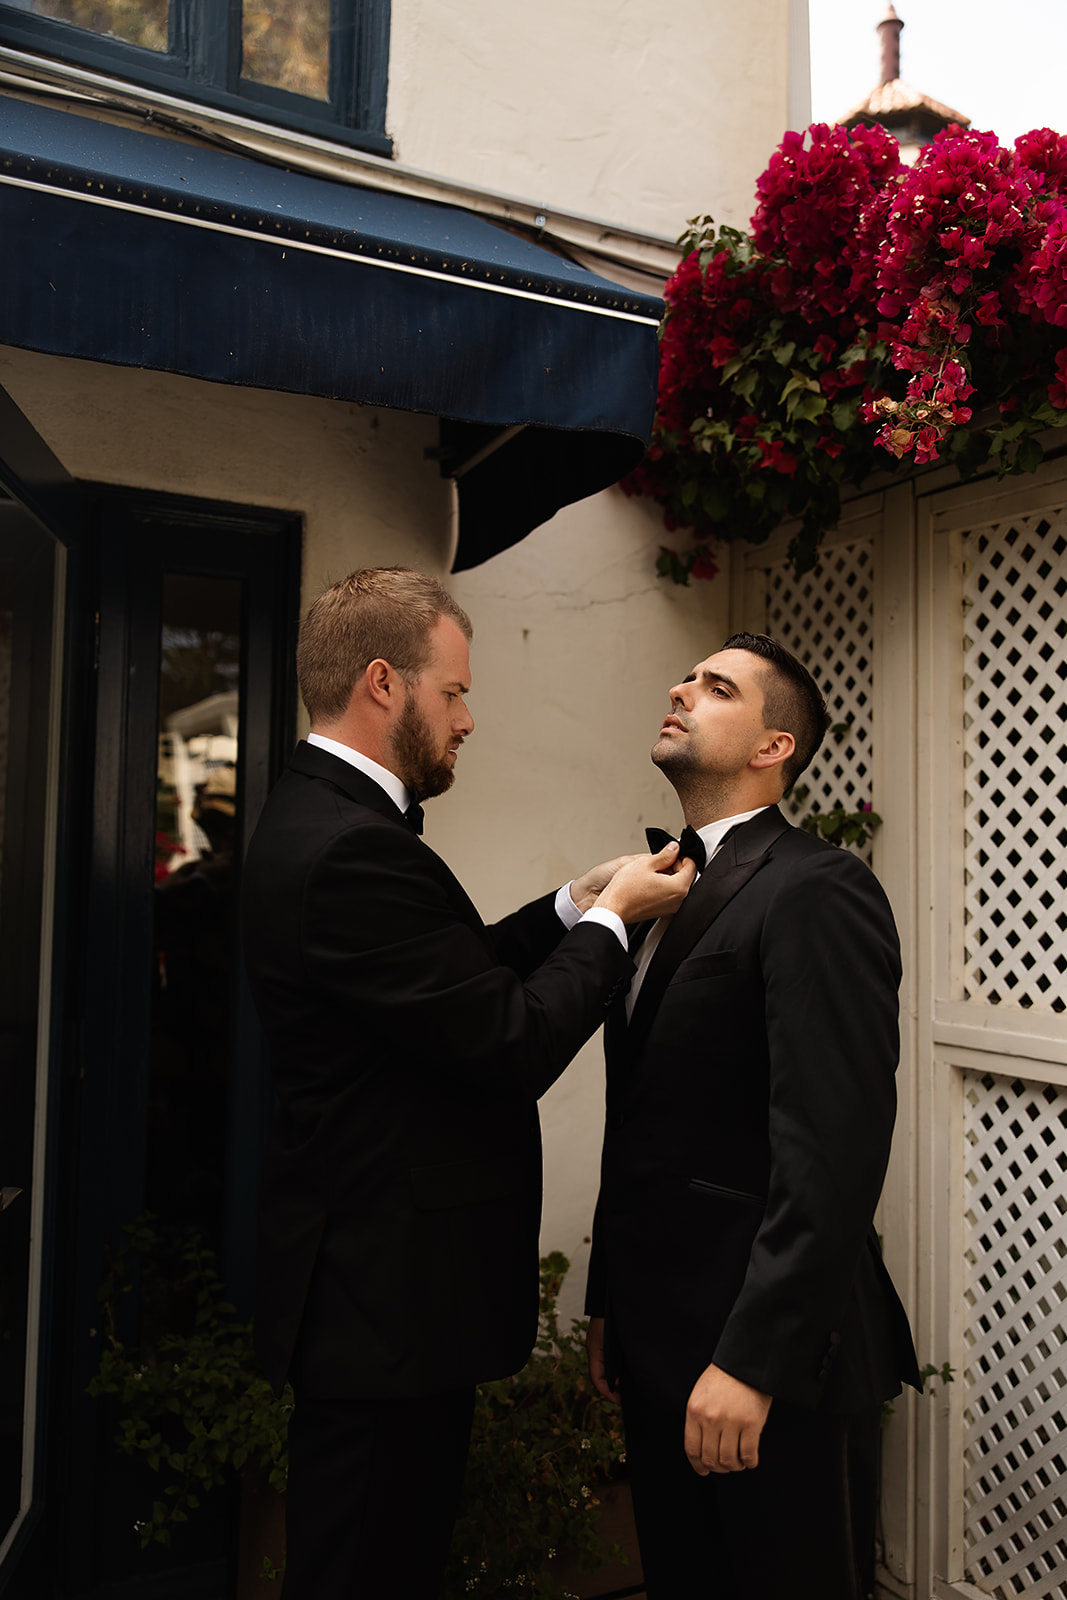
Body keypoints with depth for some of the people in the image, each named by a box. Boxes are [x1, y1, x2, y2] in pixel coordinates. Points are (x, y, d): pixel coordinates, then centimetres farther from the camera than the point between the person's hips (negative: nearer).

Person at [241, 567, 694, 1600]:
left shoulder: (320, 817, 8)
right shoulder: (351, 848, -26)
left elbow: (461, 977, 12)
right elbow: (514, 1044, -24)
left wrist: (577, 905, 4)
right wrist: (610, 918, -9)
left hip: (370, 1286, 10)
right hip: (390, 1294, -10)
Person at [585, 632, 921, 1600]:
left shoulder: (817, 891, -16)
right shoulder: (670, 889, 11)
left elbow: (835, 1147, -23)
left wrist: (752, 1359, -22)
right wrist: (611, 1306, 15)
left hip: (775, 1359, -8)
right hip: (662, 1340, 8)